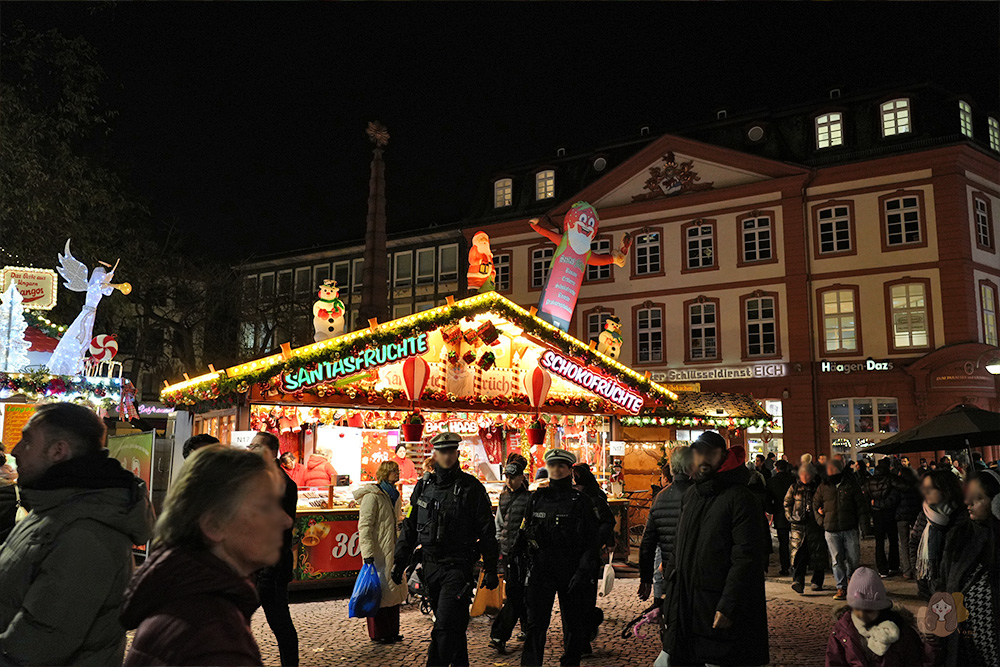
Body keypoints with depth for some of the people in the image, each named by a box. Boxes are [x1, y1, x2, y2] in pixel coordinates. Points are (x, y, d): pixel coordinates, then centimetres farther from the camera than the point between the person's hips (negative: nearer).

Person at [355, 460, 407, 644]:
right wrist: (367, 551, -23)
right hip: (378, 553, -9)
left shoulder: (393, 495, 16)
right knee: (379, 590, -3)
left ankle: (392, 631, 23)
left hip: (392, 552, 9)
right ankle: (378, 633, 7)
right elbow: (364, 526, -16)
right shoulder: (372, 496, -11)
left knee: (393, 591, 13)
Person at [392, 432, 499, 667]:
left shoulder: (471, 487, -6)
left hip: (458, 566, -5)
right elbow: (410, 526, 15)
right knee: (454, 624, 16)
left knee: (445, 625, -12)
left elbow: (487, 531, -4)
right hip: (431, 566, 5)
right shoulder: (423, 486, 8)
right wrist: (399, 560, 10)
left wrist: (490, 569, -5)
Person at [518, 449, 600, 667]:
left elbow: (592, 541, -5)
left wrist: (583, 571, -12)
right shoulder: (537, 498, 8)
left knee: (574, 625, 9)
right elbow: (524, 533, 18)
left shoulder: (581, 501, -1)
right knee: (535, 623, -2)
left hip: (571, 573, -2)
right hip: (540, 571, 2)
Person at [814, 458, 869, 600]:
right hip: (831, 531, 1)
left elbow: (861, 505, 6)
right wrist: (822, 521, 8)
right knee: (837, 560, 0)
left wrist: (863, 524, 0)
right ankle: (841, 588, 7)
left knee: (853, 559, 1)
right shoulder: (823, 487, 7)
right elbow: (815, 506, 18)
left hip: (850, 529, -1)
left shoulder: (851, 485, 3)